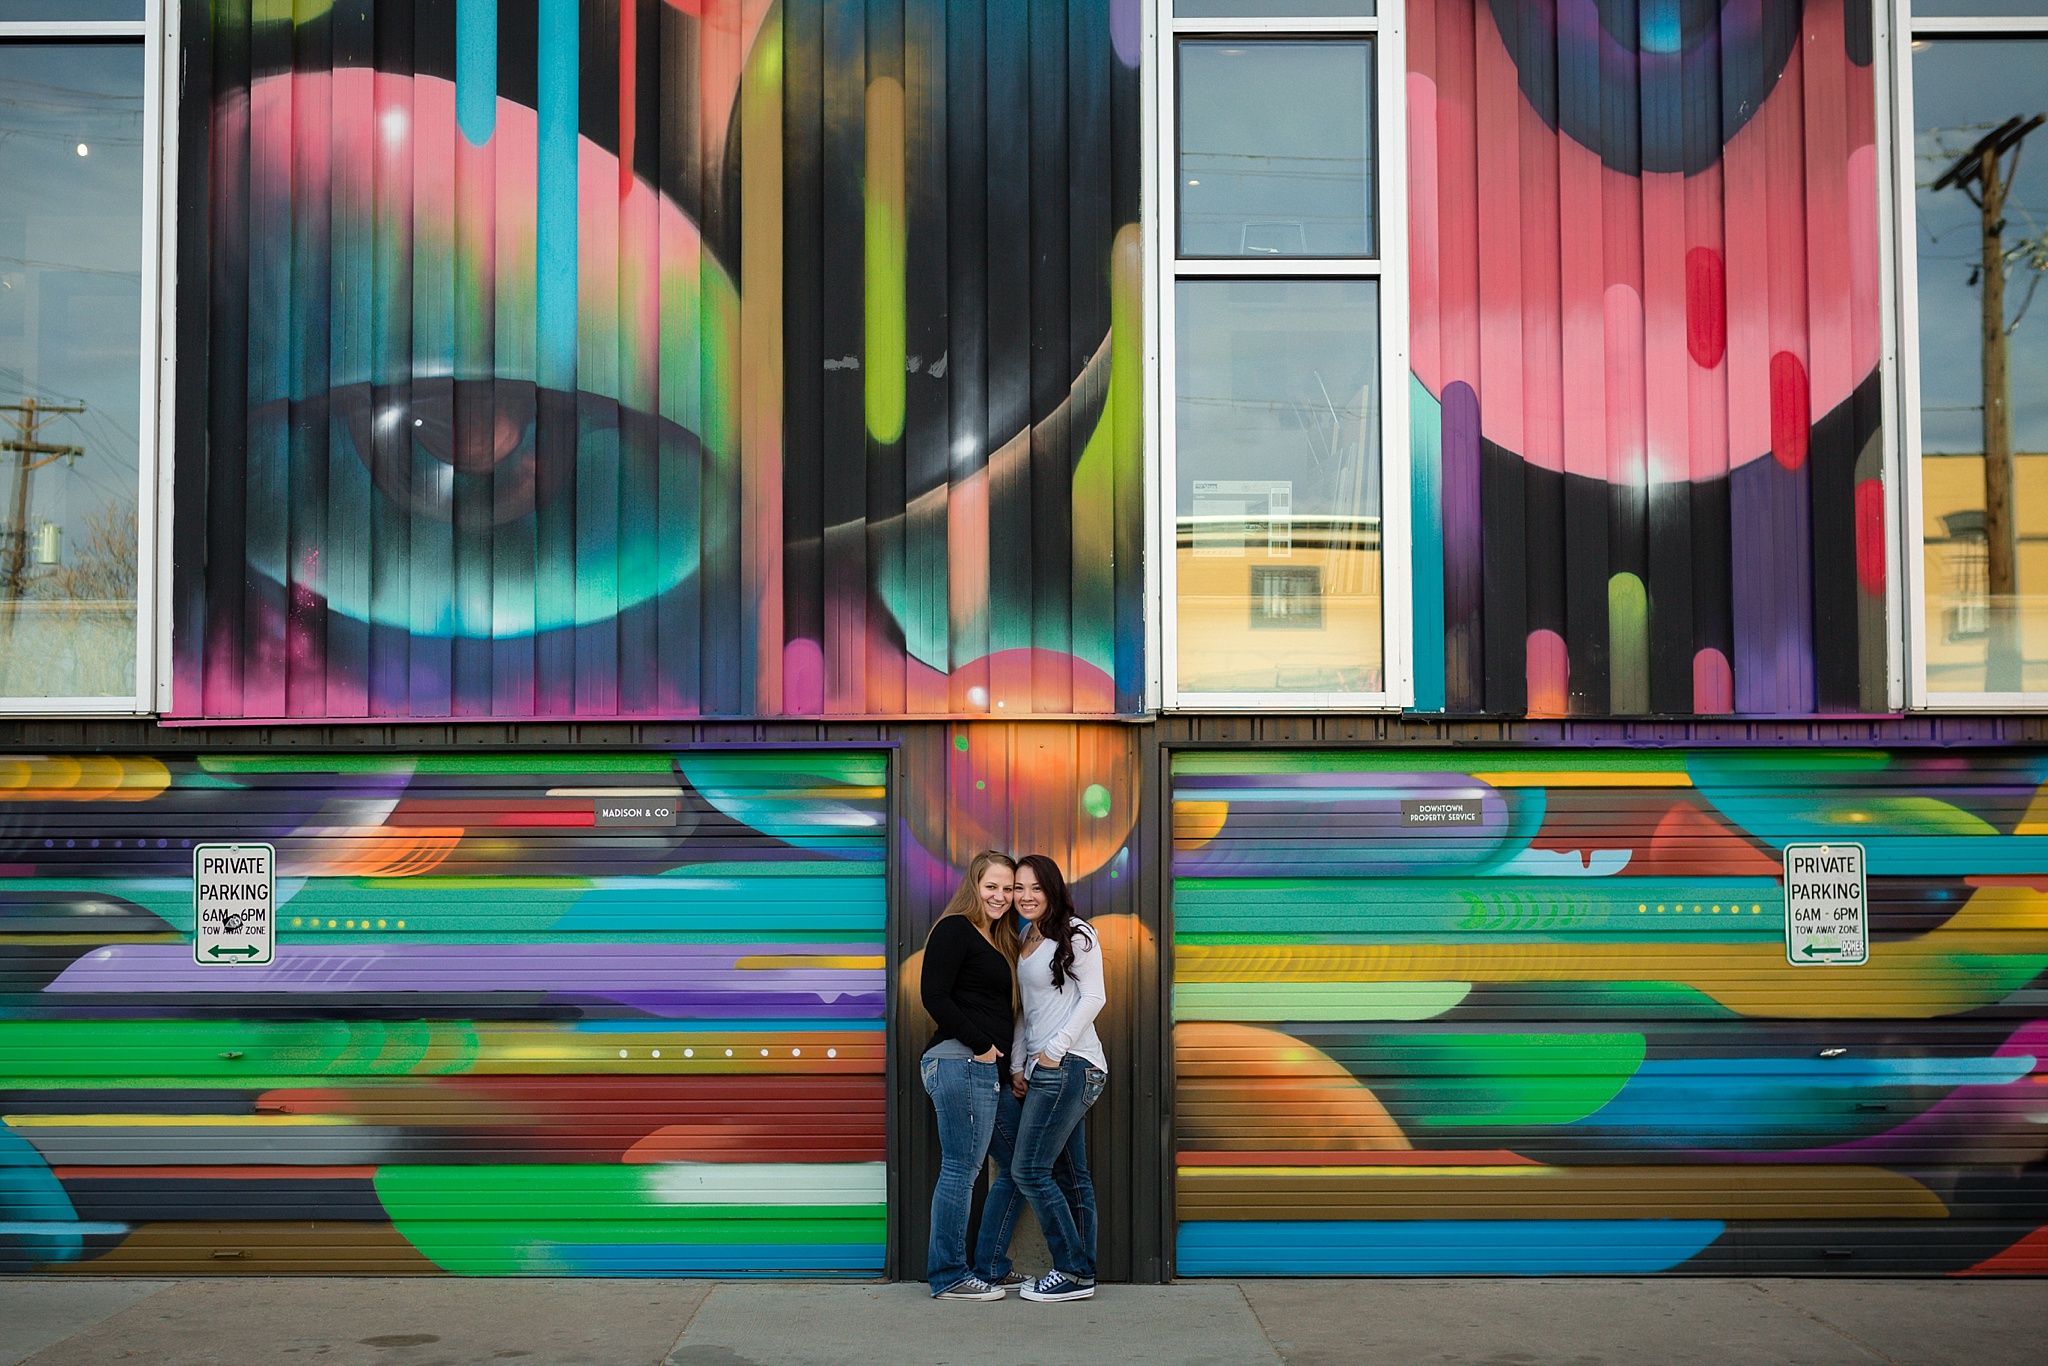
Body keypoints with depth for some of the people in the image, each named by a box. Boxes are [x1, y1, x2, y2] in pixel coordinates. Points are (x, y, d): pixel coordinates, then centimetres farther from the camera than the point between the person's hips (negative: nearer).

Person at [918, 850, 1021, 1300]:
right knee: (961, 1169, -6)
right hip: (959, 1061, -10)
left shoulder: (997, 941, 22)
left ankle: (949, 1270, 18)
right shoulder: (954, 930, -6)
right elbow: (934, 995, -14)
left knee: (962, 1170, 12)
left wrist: (1009, 1062, 13)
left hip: (982, 1066, 10)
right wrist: (979, 1044, -13)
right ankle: (949, 1276, -1)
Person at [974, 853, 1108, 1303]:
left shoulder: (1074, 933, -5)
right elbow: (1024, 1010, 16)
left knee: (1028, 1170, -9)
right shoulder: (1024, 941, 17)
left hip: (1069, 1066, -8)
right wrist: (1018, 1067, 7)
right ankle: (1083, 1273, 13)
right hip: (1040, 1070, 8)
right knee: (1069, 1176, 9)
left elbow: (1094, 997, -9)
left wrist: (1054, 1050, -13)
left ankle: (1073, 1273, 0)